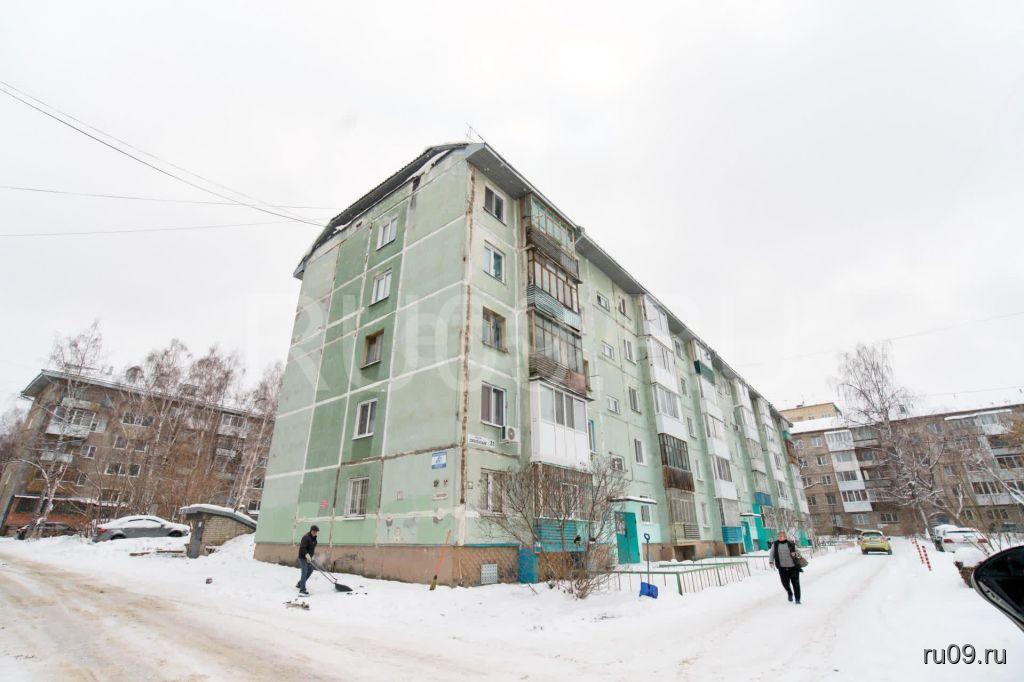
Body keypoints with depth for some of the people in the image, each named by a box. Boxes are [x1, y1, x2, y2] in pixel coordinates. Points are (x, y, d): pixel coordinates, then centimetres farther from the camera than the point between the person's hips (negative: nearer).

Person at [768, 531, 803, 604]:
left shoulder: (791, 544, 1)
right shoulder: (775, 544, 3)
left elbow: (798, 553, 9)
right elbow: (771, 553, 4)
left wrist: (795, 554, -13)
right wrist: (771, 561, -9)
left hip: (793, 567, -1)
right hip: (782, 568, 1)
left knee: (795, 583, 2)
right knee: (785, 583, 1)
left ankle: (797, 599, 20)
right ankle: (789, 593, 32)